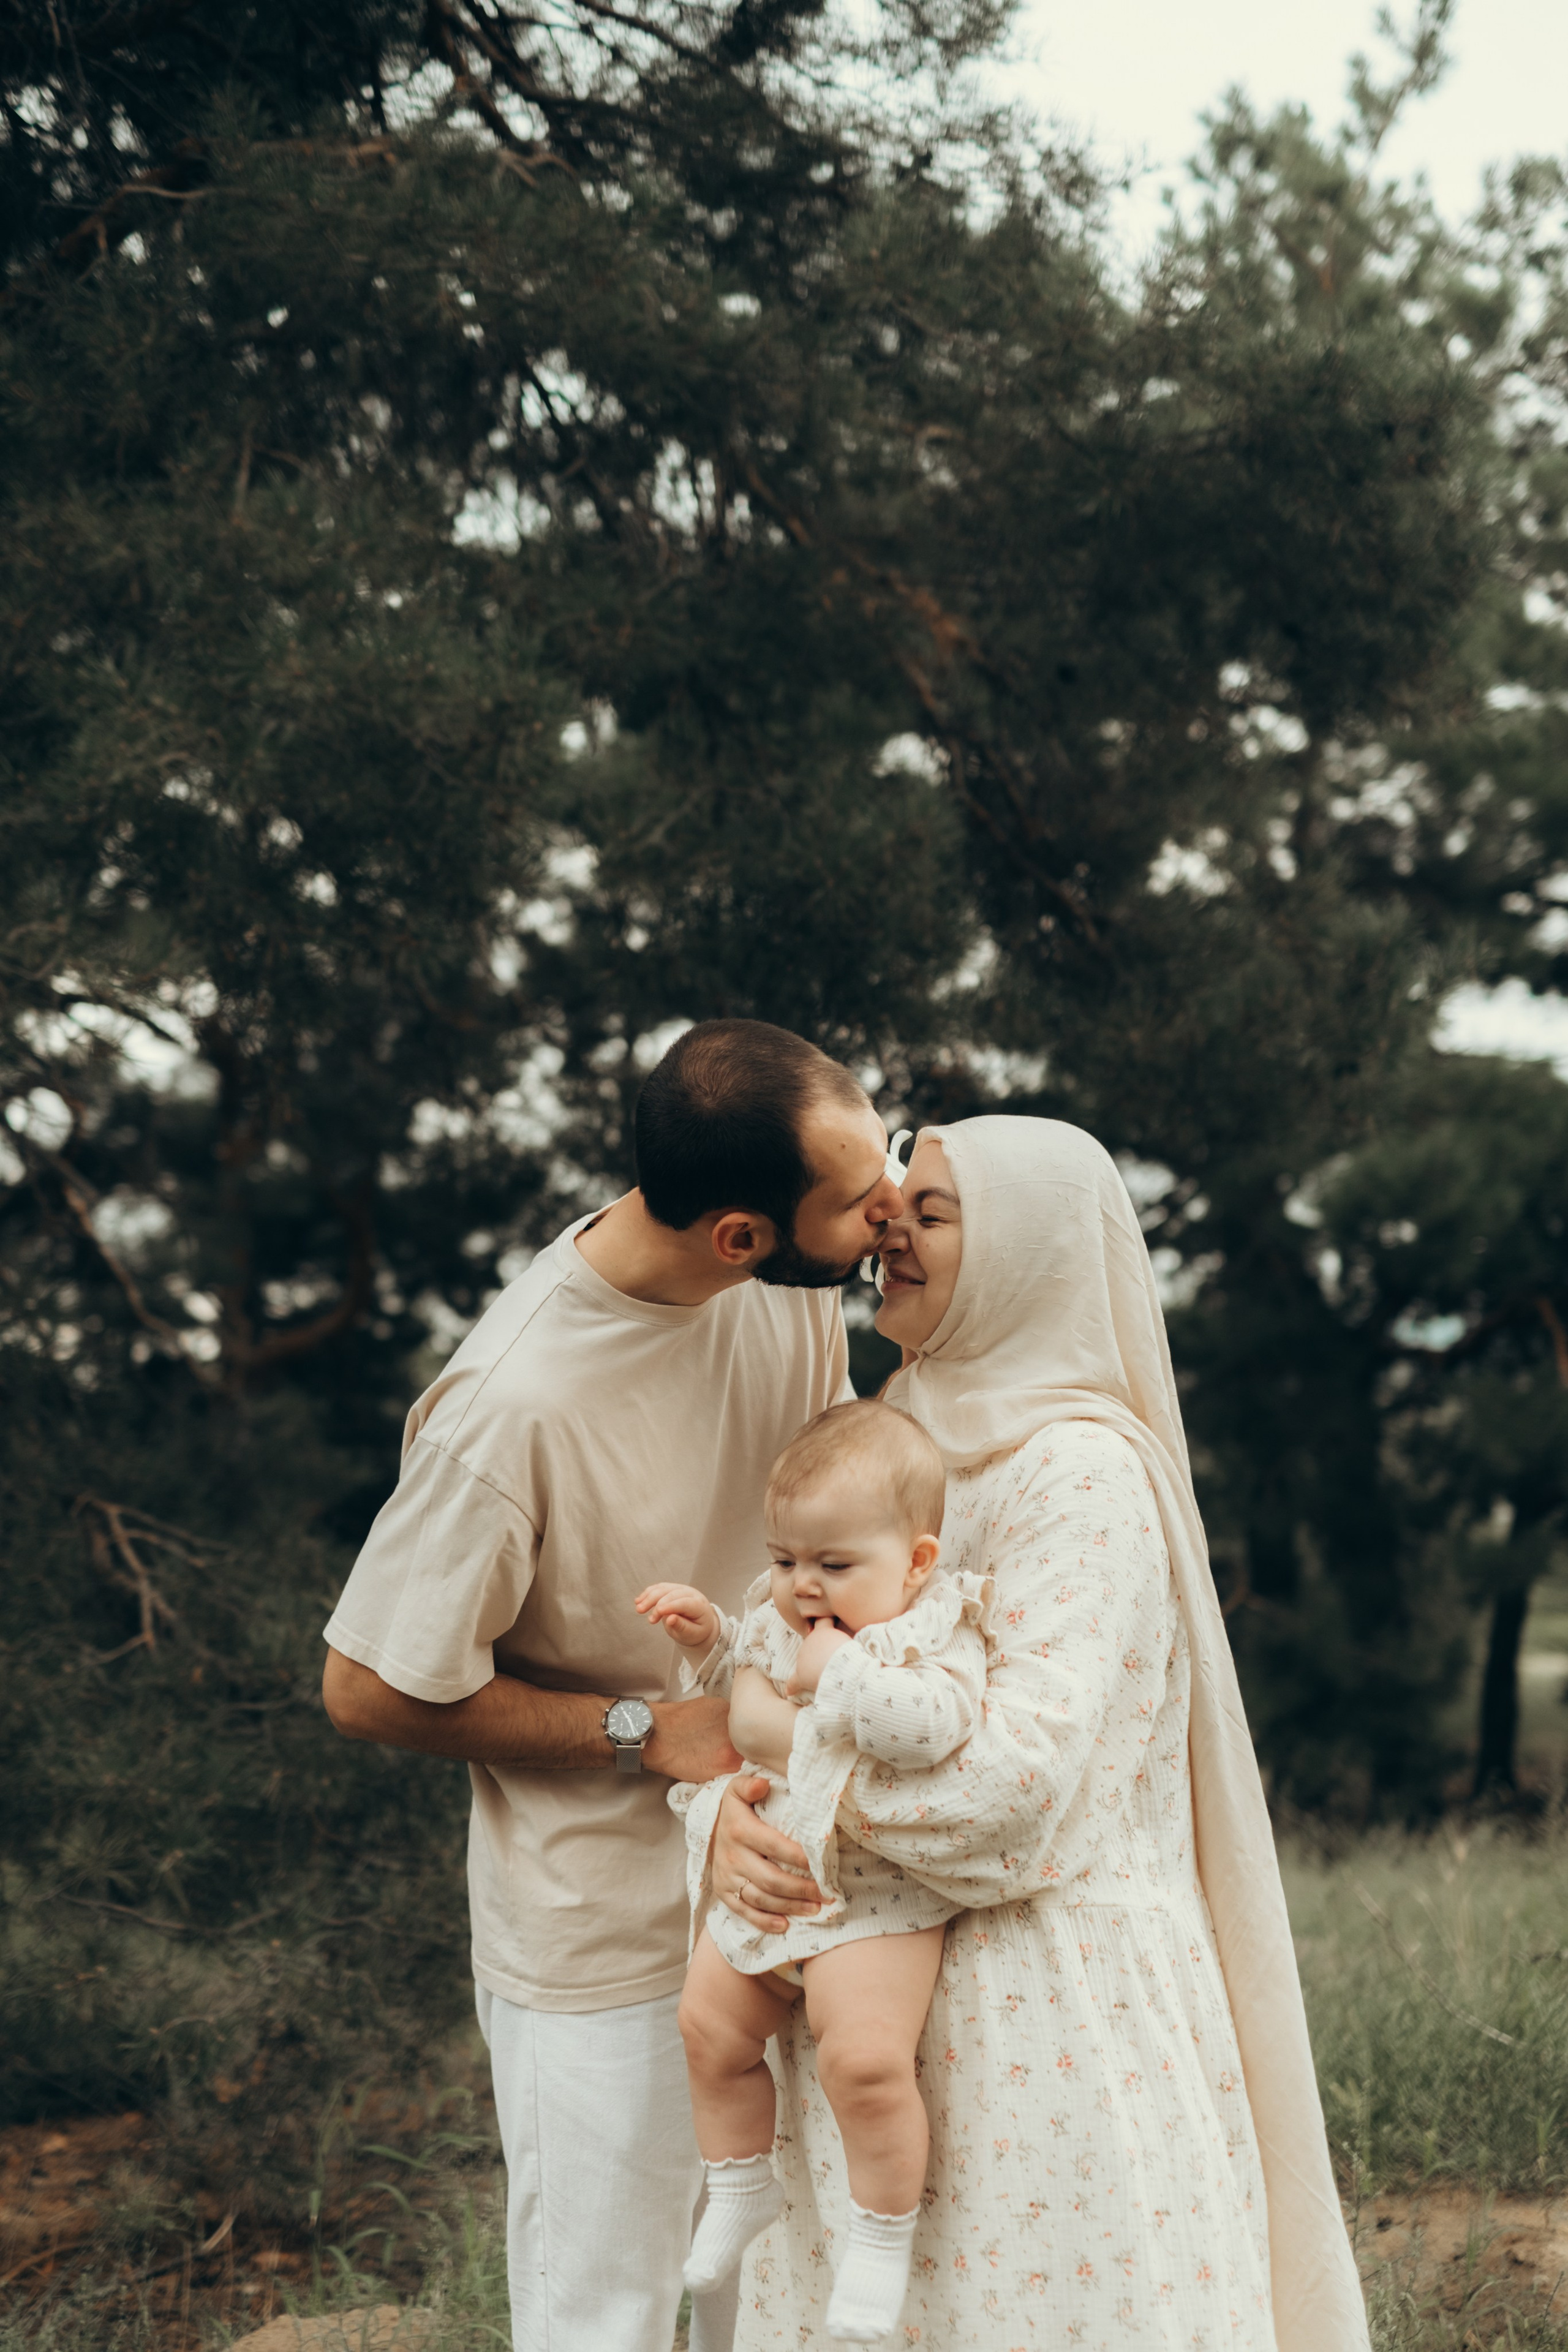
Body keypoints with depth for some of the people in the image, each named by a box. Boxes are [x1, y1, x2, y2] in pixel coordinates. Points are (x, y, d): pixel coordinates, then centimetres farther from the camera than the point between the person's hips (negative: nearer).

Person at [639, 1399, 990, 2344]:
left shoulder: (936, 1635, -16)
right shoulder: (779, 1618, 6)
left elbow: (932, 1726, -36)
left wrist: (842, 1672, -30)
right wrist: (710, 1635, 7)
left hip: (873, 1901, -8)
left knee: (865, 2058, -21)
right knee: (710, 2026, 15)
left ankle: (883, 2234, -1)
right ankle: (742, 2184, 37)